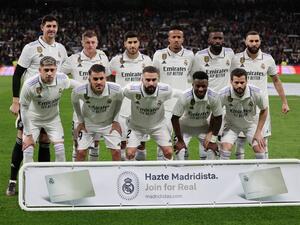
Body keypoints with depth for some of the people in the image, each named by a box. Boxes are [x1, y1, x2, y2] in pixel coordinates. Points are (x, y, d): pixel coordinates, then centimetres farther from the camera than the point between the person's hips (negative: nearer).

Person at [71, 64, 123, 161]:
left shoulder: (116, 90, -29)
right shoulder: (79, 91, -29)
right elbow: (75, 102, -3)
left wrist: (115, 120, 0)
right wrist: (80, 121, 2)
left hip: (108, 123, 0)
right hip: (88, 123, 0)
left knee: (116, 151, -4)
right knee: (80, 152, -4)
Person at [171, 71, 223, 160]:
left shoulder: (214, 97, -27)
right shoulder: (185, 97, -34)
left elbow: (217, 118, -11)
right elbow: (175, 118, -23)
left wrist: (213, 138, -12)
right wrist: (180, 140, -18)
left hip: (203, 126, 2)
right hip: (185, 126, -2)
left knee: (211, 149, -7)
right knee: (181, 150, -17)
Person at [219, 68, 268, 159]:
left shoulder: (256, 93, -27)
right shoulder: (224, 94, -29)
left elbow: (264, 110, -8)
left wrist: (258, 132, -8)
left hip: (251, 124, 1)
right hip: (231, 124, -1)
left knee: (260, 148, -12)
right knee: (225, 147, -21)